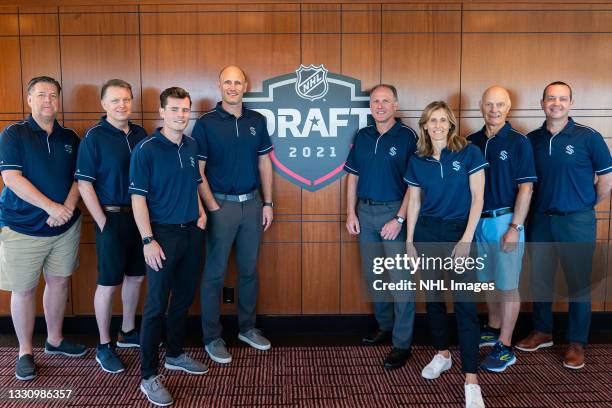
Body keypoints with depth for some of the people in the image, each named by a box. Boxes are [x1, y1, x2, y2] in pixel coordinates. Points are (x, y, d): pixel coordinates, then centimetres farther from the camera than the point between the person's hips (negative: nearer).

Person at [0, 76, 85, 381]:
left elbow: (79, 176, 6)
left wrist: (68, 207, -12)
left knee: (59, 281, 13)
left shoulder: (69, 137, 8)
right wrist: (51, 207, -20)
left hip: (65, 226, 4)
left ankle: (54, 341, 31)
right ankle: (24, 352, 21)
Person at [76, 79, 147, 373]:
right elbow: (84, 184, -12)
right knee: (109, 283, 3)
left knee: (135, 276, 15)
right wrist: (103, 222, -14)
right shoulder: (94, 137, -10)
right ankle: (104, 347, 18)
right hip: (112, 218, -6)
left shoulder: (140, 134, 7)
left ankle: (127, 332, 33)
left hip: (140, 216, 6)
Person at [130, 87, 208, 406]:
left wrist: (201, 213, 7)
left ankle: (175, 354, 34)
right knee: (156, 306, -1)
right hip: (163, 234, -6)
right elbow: (138, 197, -13)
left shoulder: (191, 146, 7)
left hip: (192, 232, 6)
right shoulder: (146, 149, -11)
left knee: (184, 298, 16)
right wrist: (148, 241, -17)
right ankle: (148, 376, 11)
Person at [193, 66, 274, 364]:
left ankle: (247, 328, 29)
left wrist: (268, 203, 6)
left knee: (249, 269, 13)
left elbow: (264, 163, 10)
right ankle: (212, 337, 16)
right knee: (215, 273, 4)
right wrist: (213, 207, -12)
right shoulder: (206, 123, -5)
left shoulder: (257, 121, 6)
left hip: (252, 204, 4)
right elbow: (198, 170, -7)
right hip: (221, 204, -4)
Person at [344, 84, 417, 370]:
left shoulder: (407, 137, -7)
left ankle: (402, 343, 7)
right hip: (365, 211, 6)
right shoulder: (362, 137, 9)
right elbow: (353, 177, 12)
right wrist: (351, 213, 5)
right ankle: (385, 326, 32)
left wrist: (399, 219, -16)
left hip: (394, 211, -6)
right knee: (372, 275, 14)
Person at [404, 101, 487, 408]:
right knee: (433, 296, 12)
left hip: (458, 231, -4)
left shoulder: (468, 153, -5)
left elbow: (477, 198, -7)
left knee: (464, 302, -7)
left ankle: (471, 377, -3)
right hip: (426, 232, 4)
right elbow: (414, 202, 11)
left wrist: (466, 239, -13)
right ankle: (442, 354, 31)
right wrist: (409, 239, 9)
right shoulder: (417, 160, 5)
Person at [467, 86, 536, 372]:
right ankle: (493, 329, 33)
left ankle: (505, 347, 9)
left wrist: (515, 227, -15)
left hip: (504, 221, -5)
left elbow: (525, 188, -9)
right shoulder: (472, 141, 7)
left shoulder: (518, 142, -6)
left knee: (507, 285, 1)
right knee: (488, 280, 16)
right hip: (478, 220, 5)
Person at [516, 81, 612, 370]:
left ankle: (577, 343, 20)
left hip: (576, 221, -3)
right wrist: (528, 213, 4)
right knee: (539, 278, 13)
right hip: (540, 219, 4)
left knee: (578, 283, 5)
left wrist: (587, 205, 5)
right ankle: (542, 331, 31)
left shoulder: (588, 137, -6)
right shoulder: (532, 139, 4)